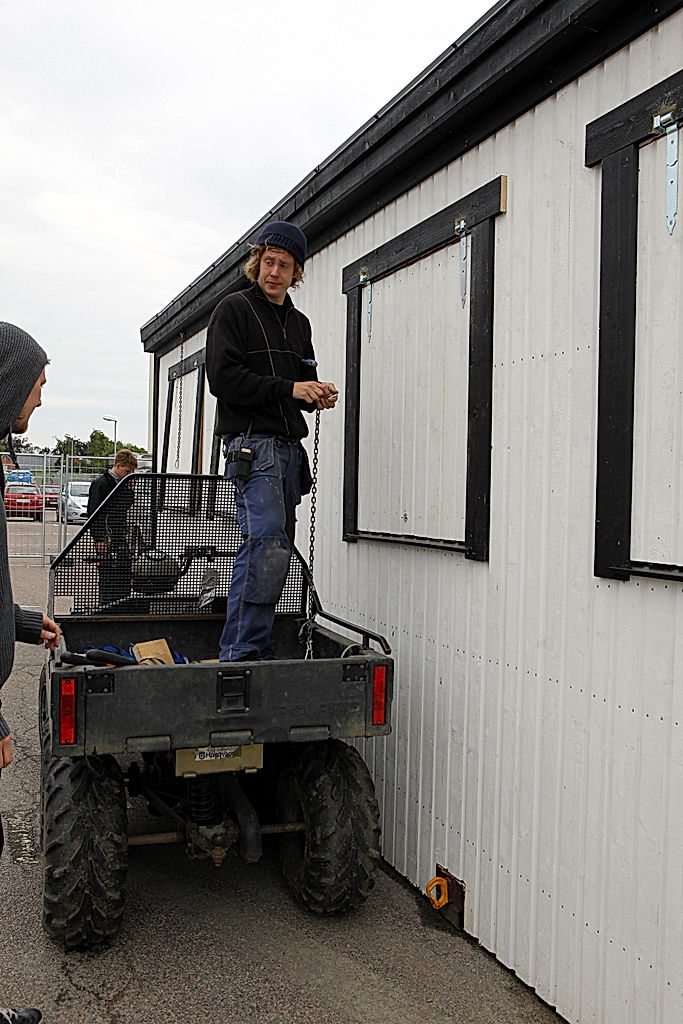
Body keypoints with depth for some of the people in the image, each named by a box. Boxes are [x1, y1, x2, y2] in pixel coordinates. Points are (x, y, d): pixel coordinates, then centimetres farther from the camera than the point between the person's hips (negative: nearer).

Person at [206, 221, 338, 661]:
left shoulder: (299, 322, 23)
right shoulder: (234, 309, 3)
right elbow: (223, 377, -9)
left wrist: (318, 395, 6)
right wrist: (288, 389, -14)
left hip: (290, 446, 8)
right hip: (252, 443, -7)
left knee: (277, 550, 6)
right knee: (266, 542, -21)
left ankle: (258, 649, 13)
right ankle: (239, 652, -16)